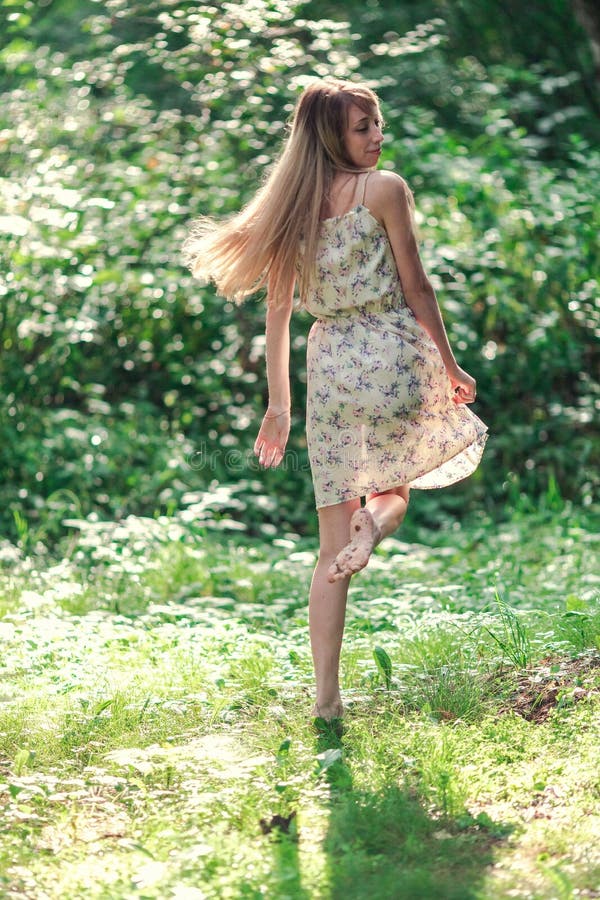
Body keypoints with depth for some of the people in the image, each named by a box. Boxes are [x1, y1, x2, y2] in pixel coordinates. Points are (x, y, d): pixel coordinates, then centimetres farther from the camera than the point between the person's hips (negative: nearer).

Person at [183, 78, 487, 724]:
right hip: (392, 352, -4)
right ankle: (378, 514, -12)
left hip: (327, 361, 5)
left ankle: (326, 694, 4)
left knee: (332, 547, 10)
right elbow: (416, 287, -5)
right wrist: (450, 365, 6)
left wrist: (278, 403, 16)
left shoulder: (292, 206, 9)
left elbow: (277, 309, 10)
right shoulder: (384, 189, -6)